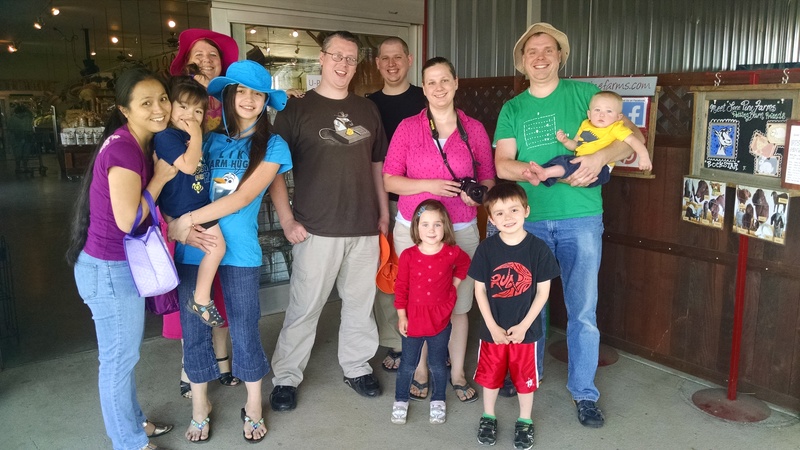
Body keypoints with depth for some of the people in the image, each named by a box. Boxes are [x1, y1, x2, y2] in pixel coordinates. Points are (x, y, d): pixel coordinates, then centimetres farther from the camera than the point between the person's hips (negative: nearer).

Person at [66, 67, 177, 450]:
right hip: (109, 269, -9)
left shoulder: (140, 144, 7)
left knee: (125, 353, 22)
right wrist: (160, 177, -16)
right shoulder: (123, 148, -23)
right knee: (118, 358, 6)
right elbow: (128, 219, -25)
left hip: (124, 264, 9)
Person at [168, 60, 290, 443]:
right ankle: (199, 407, 31)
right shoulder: (209, 141, 9)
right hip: (193, 248, 3)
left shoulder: (272, 146, -1)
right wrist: (181, 228, -15)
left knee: (244, 330, 7)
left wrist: (188, 220, -15)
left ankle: (253, 408, 28)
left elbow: (244, 197, -12)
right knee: (193, 329, 11)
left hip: (239, 251, -3)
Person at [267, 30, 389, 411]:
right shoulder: (296, 109, 0)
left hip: (365, 228, 4)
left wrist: (384, 212, 11)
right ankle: (286, 376, 18)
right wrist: (287, 220, -10)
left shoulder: (367, 110, 12)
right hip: (317, 229, -3)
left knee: (360, 303, 12)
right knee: (304, 307, 3)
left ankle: (356, 366, 30)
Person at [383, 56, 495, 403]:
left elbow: (488, 177, 11)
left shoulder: (474, 129, 4)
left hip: (462, 229, 1)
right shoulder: (408, 128, 1)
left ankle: (457, 373, 25)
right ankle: (420, 372, 23)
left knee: (459, 304, 6)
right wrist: (429, 185, -16)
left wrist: (478, 192, -11)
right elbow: (389, 180, -1)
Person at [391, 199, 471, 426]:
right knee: (408, 363, 13)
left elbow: (464, 263, 16)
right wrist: (401, 315, -4)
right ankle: (400, 400, 32)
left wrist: (454, 283, 5)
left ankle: (438, 401, 36)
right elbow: (401, 287, -5)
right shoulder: (408, 255, -12)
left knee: (438, 364, 15)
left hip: (440, 319, 1)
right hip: (413, 319, 0)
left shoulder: (452, 253, -9)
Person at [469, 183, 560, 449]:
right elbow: (480, 290, -5)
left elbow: (543, 291, -7)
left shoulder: (538, 248, -12)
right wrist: (492, 326, -10)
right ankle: (488, 418, 40)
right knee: (490, 376, 17)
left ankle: (525, 422, 37)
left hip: (525, 329, -1)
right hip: (493, 329, 1)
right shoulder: (486, 249, -10)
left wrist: (523, 325, -11)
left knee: (525, 378, 15)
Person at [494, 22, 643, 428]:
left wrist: (601, 156, -19)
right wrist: (524, 170, -24)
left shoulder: (584, 93, 4)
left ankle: (584, 392, 17)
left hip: (580, 217, -2)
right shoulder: (513, 109, 9)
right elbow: (501, 164, -1)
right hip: (529, 219, 2)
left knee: (583, 310, 1)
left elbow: (631, 134, 1)